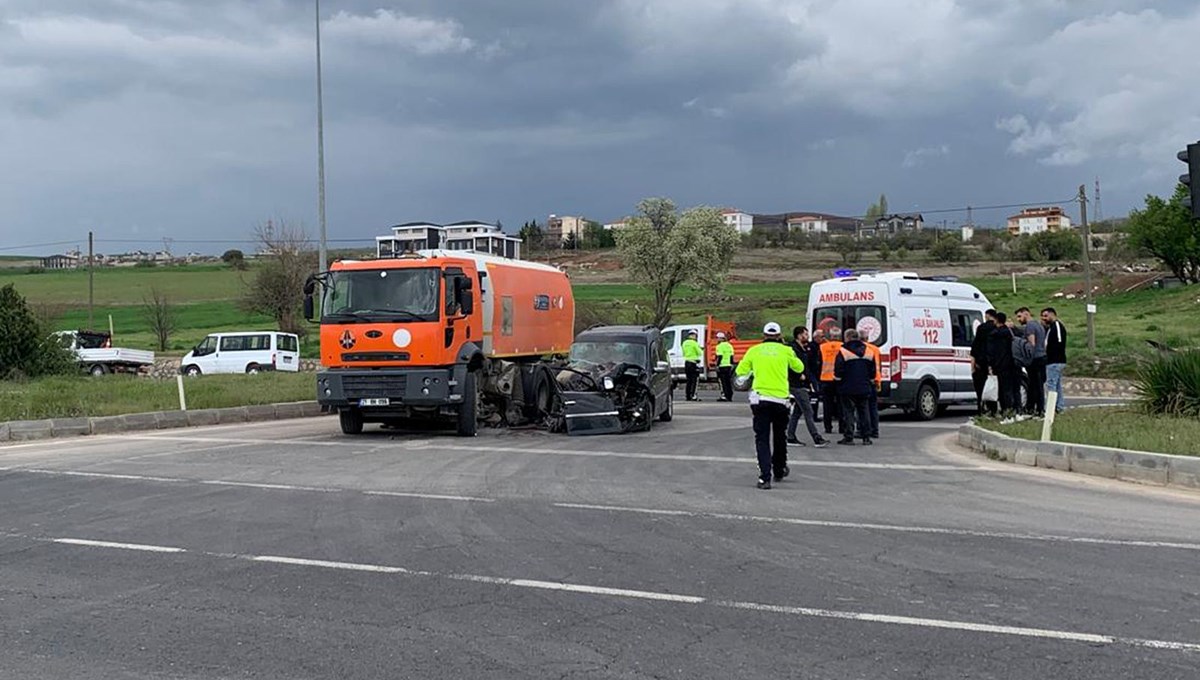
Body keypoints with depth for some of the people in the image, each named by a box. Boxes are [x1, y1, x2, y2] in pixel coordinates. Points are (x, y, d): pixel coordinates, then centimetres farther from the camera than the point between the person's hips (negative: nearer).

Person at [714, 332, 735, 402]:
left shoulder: (720, 346, -10)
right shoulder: (729, 346, 14)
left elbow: (719, 357, -16)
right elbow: (731, 356, 15)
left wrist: (717, 365, -15)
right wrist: (731, 365, 20)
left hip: (722, 366, -8)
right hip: (728, 366, 8)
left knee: (723, 382, -6)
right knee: (728, 382, 10)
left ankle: (724, 396, -10)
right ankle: (730, 396, 12)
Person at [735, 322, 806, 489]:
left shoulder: (754, 350, 5)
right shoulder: (785, 351, 4)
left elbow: (740, 371, 10)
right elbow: (799, 368, 17)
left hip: (760, 399, 0)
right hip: (780, 399, 0)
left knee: (762, 438, 0)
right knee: (780, 436, 20)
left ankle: (765, 477, -13)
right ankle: (779, 471, 34)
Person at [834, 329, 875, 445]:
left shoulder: (843, 351, -10)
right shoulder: (868, 351, 8)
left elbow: (838, 371, -10)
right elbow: (873, 371, 12)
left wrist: (838, 380, 8)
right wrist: (870, 382, 23)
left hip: (848, 388, -5)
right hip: (864, 388, 5)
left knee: (848, 411, 0)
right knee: (863, 411, 11)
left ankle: (848, 437, -3)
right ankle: (866, 437, 9)